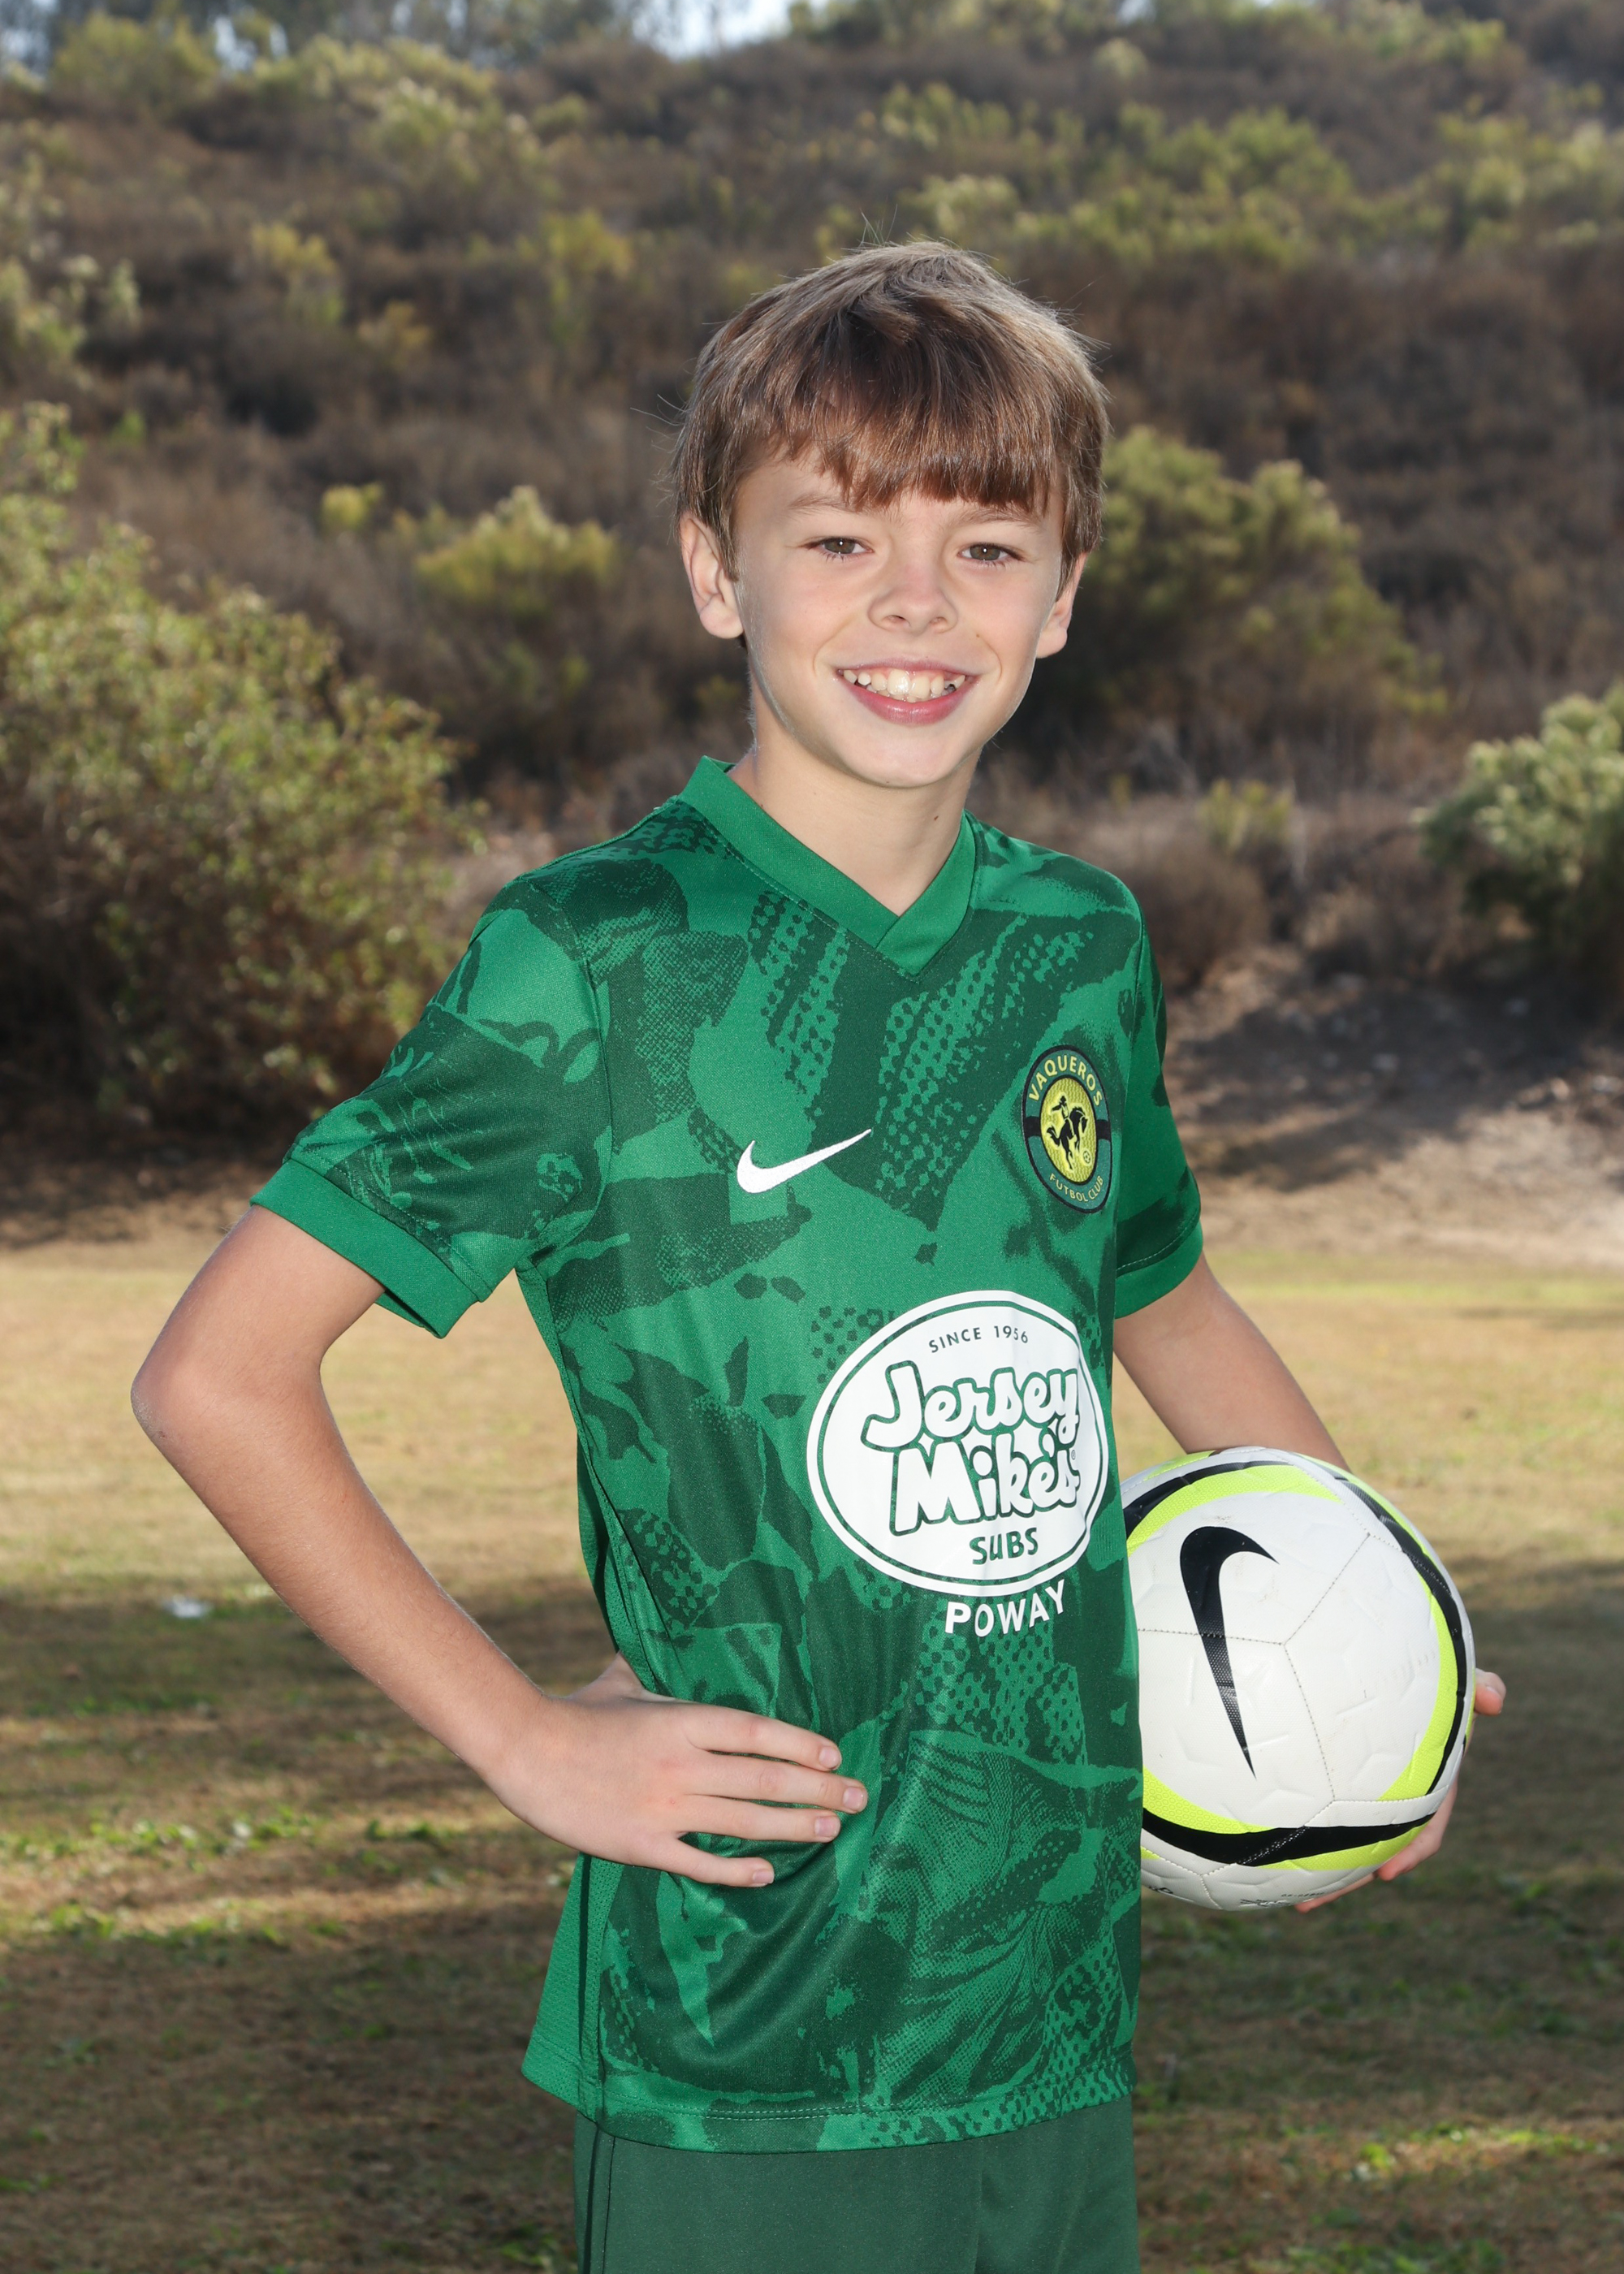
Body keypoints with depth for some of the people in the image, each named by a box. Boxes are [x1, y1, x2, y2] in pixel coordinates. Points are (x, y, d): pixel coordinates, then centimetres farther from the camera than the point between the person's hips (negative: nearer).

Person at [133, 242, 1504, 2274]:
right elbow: (216, 1378, -10)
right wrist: (525, 1739, -11)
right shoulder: (599, 965, -10)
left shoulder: (1083, 948, 6)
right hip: (746, 2048, -5)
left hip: (1055, 1990, 5)